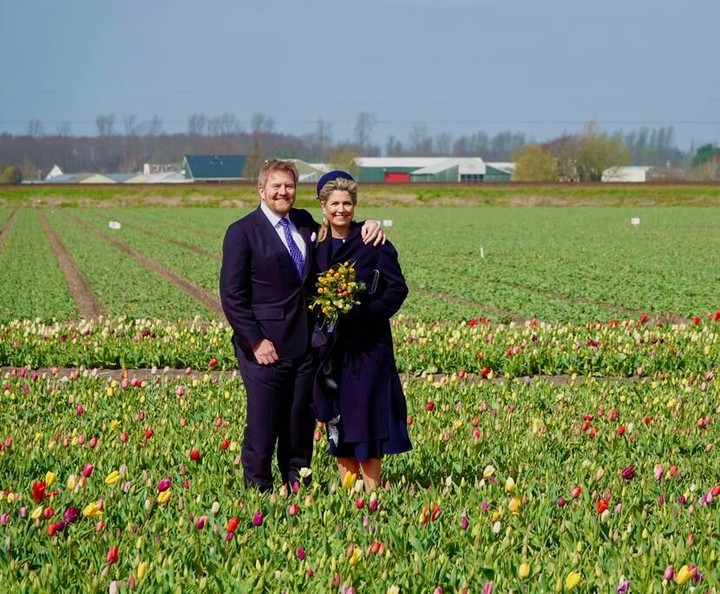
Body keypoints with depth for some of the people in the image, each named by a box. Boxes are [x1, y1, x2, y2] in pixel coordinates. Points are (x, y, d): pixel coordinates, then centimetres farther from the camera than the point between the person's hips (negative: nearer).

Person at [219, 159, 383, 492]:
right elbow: (232, 295, -8)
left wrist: (366, 227, 7)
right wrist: (255, 341, -14)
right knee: (263, 424, 0)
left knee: (301, 422, 11)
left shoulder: (305, 223, 12)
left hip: (306, 342, 6)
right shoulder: (243, 232, -5)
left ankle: (297, 486, 21)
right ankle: (257, 489, 12)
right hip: (266, 346, -6)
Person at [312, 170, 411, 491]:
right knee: (338, 417, 7)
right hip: (330, 344, 4)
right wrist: (321, 310, -6)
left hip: (368, 342, -4)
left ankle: (371, 489, 2)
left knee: (366, 413, -4)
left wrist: (363, 313, -17)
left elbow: (397, 288, -7)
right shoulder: (316, 245, 8)